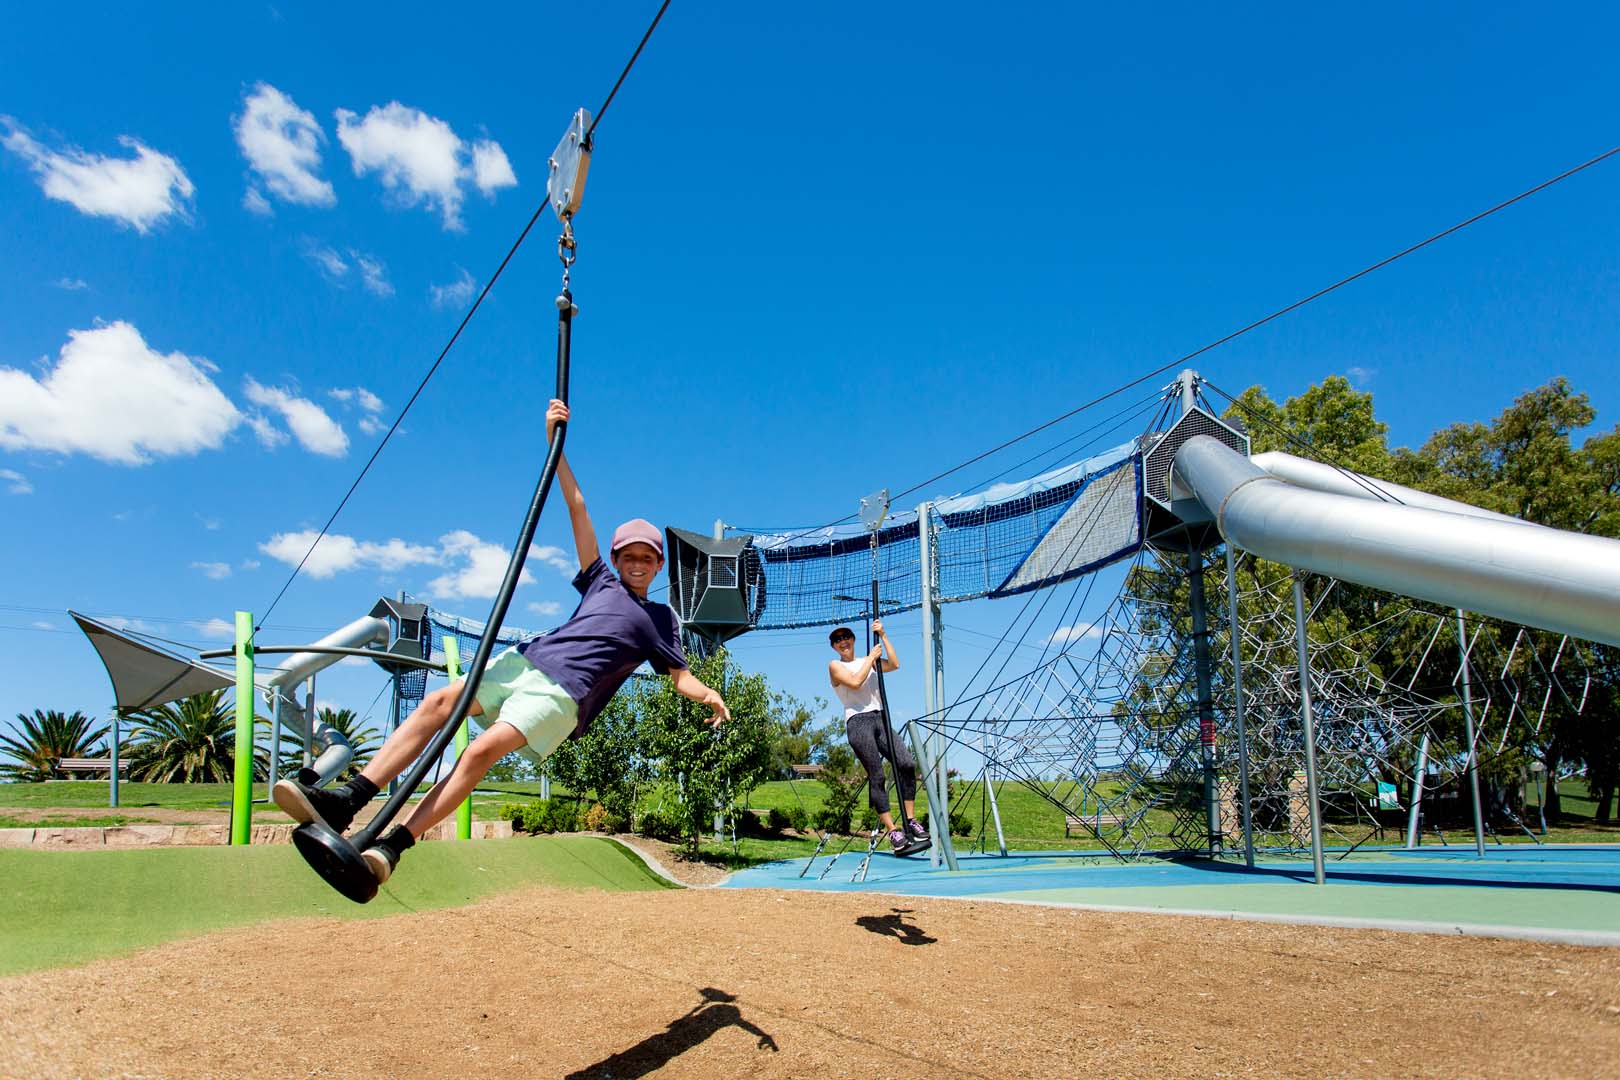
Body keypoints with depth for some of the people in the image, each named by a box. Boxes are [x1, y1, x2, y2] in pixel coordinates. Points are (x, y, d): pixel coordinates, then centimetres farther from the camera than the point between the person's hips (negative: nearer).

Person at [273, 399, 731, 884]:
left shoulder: (662, 619, 18)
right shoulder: (600, 582, 23)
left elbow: (680, 675, 11)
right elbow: (577, 509, 20)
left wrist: (707, 696, -12)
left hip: (563, 694, -4)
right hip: (525, 660, 4)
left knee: (483, 750, -26)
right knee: (437, 703, -16)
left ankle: (393, 845, -28)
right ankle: (347, 800, -18)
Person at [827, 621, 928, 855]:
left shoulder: (869, 661, 23)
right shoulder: (835, 666, 9)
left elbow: (895, 665, 7)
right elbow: (855, 682, -8)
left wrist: (882, 636, 6)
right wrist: (871, 658, 1)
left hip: (879, 719, 4)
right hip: (858, 721, -4)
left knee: (907, 763, -15)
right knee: (876, 776, -11)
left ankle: (910, 821, -8)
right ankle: (892, 830, -11)